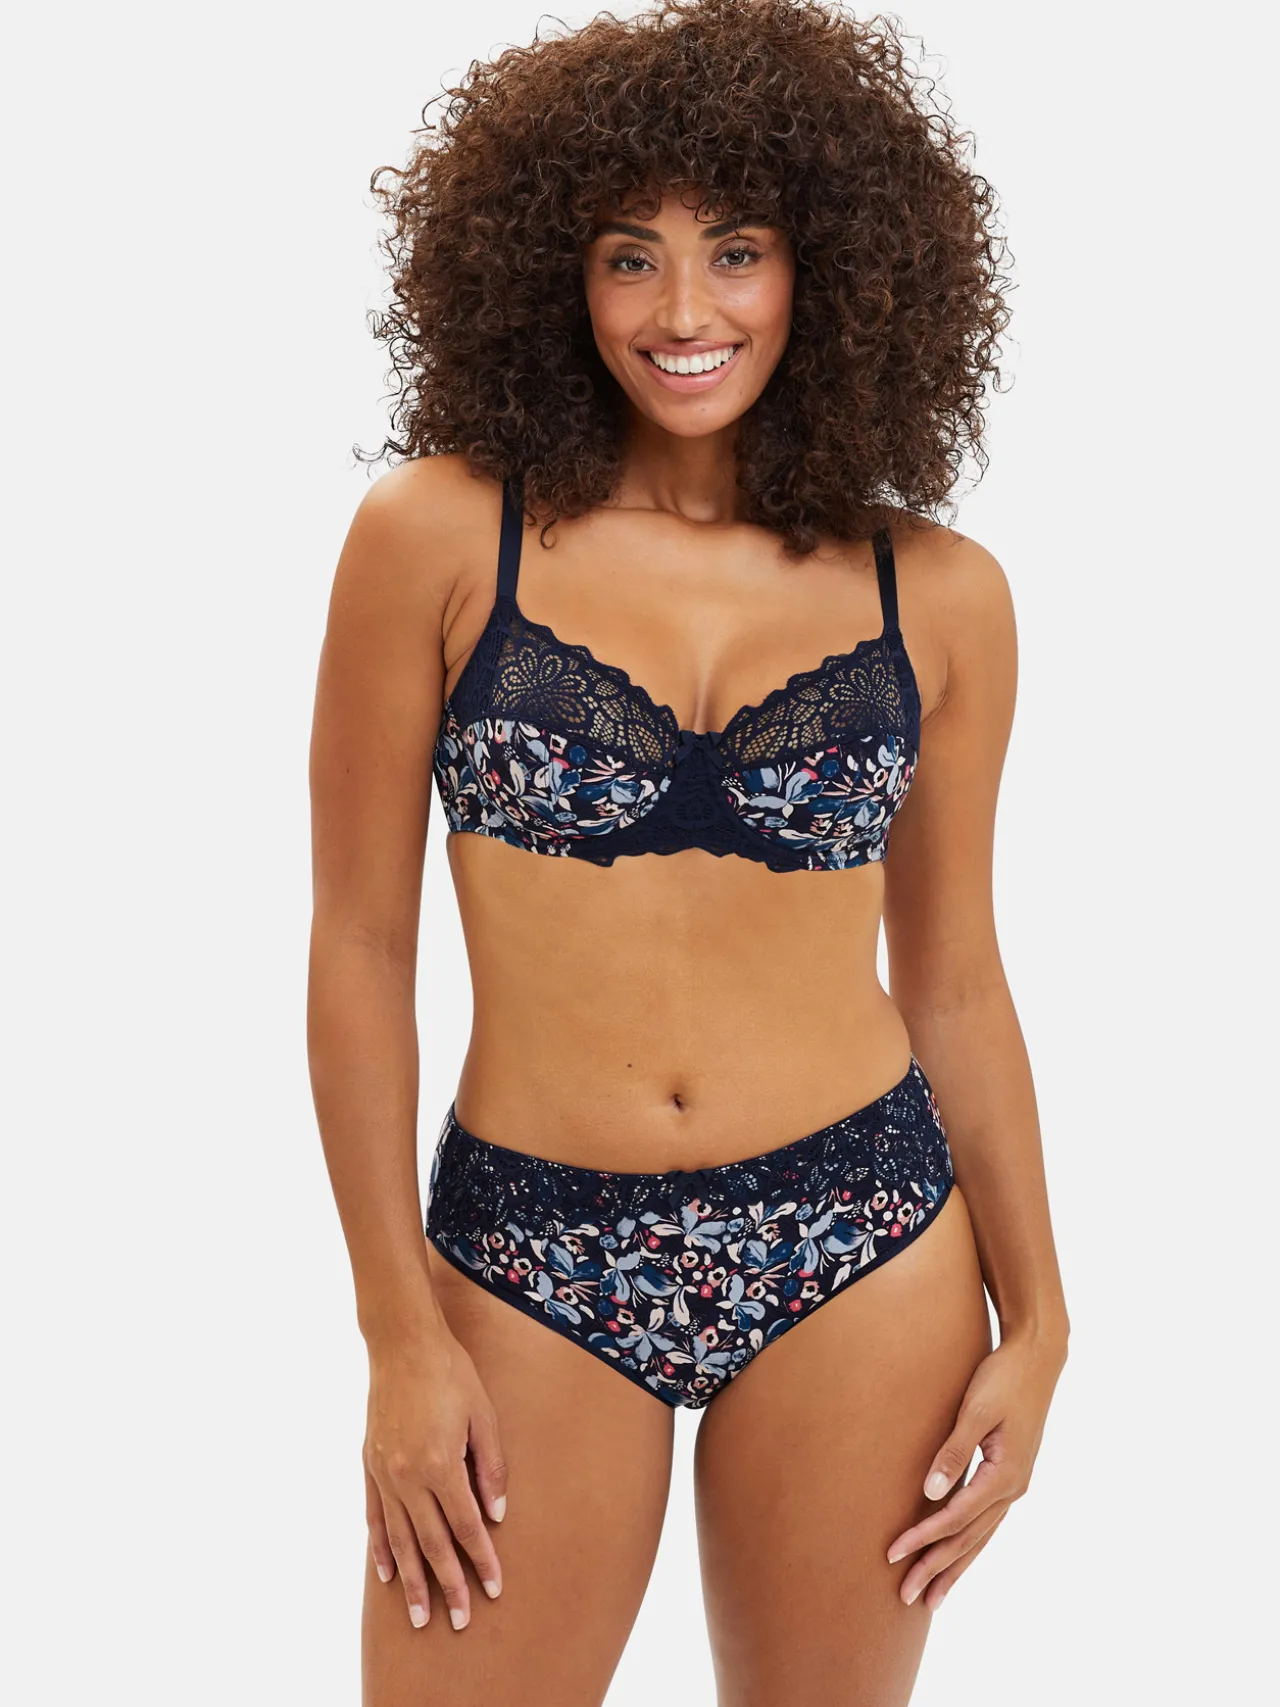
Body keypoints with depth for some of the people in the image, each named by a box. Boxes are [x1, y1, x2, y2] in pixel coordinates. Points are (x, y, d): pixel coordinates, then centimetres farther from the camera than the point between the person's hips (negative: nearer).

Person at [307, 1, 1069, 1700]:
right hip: (530, 1267, -1)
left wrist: (1034, 1317, 5)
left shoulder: (940, 596, 1)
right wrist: (400, 1333, -4)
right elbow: (360, 948, -3)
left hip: (863, 1254, 2)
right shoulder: (441, 535, -6)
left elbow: (956, 984, 9)